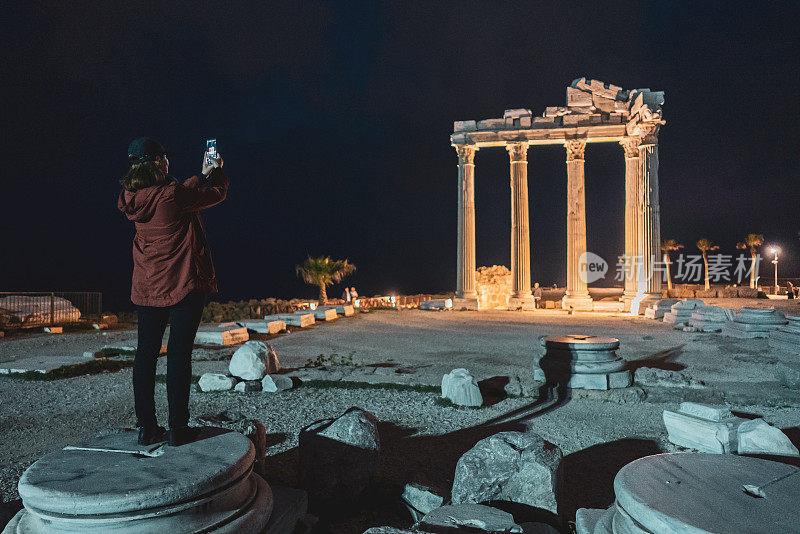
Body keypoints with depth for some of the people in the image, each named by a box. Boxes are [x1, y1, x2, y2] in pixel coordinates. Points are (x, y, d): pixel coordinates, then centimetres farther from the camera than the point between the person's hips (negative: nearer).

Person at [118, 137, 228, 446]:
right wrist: (217, 172, 17)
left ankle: (146, 427, 17)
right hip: (183, 284, -6)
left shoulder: (131, 199, 3)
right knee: (179, 353, 0)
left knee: (146, 353, 10)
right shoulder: (172, 194, -17)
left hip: (146, 287, 6)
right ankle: (177, 427, 7)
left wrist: (203, 175, 27)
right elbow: (217, 193, -3)